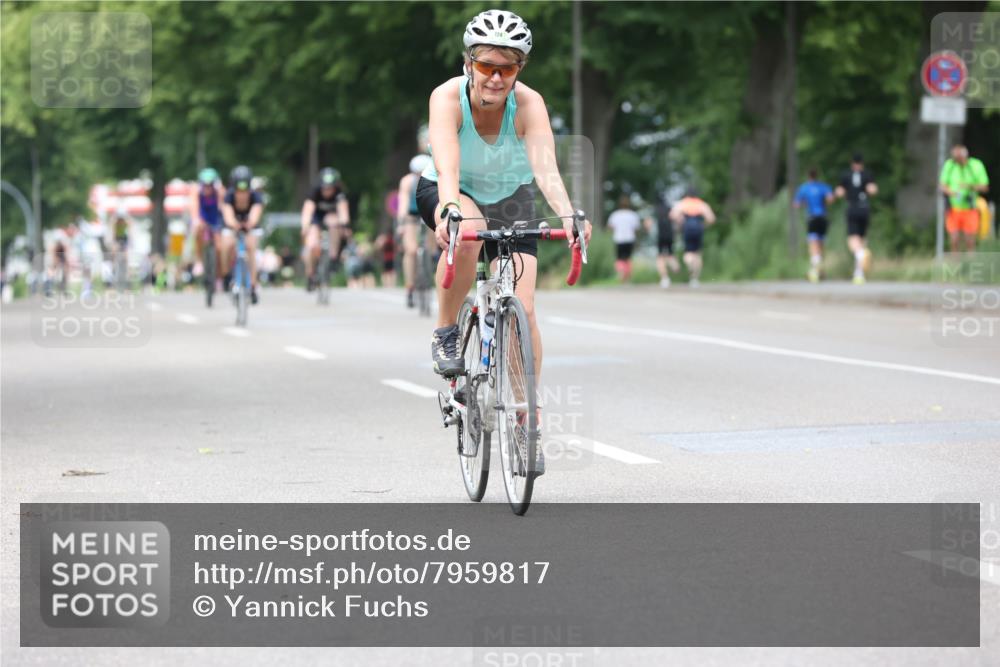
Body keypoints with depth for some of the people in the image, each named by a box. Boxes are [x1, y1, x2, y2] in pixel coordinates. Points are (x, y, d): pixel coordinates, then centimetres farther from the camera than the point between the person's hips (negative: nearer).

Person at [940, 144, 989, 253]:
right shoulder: (948, 165, 1)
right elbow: (942, 186, 3)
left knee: (970, 242, -1)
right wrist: (950, 192, -21)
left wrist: (971, 186, -23)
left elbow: (984, 187, -3)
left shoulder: (976, 165, -4)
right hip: (953, 210, 1)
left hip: (970, 210, -1)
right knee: (954, 241, -3)